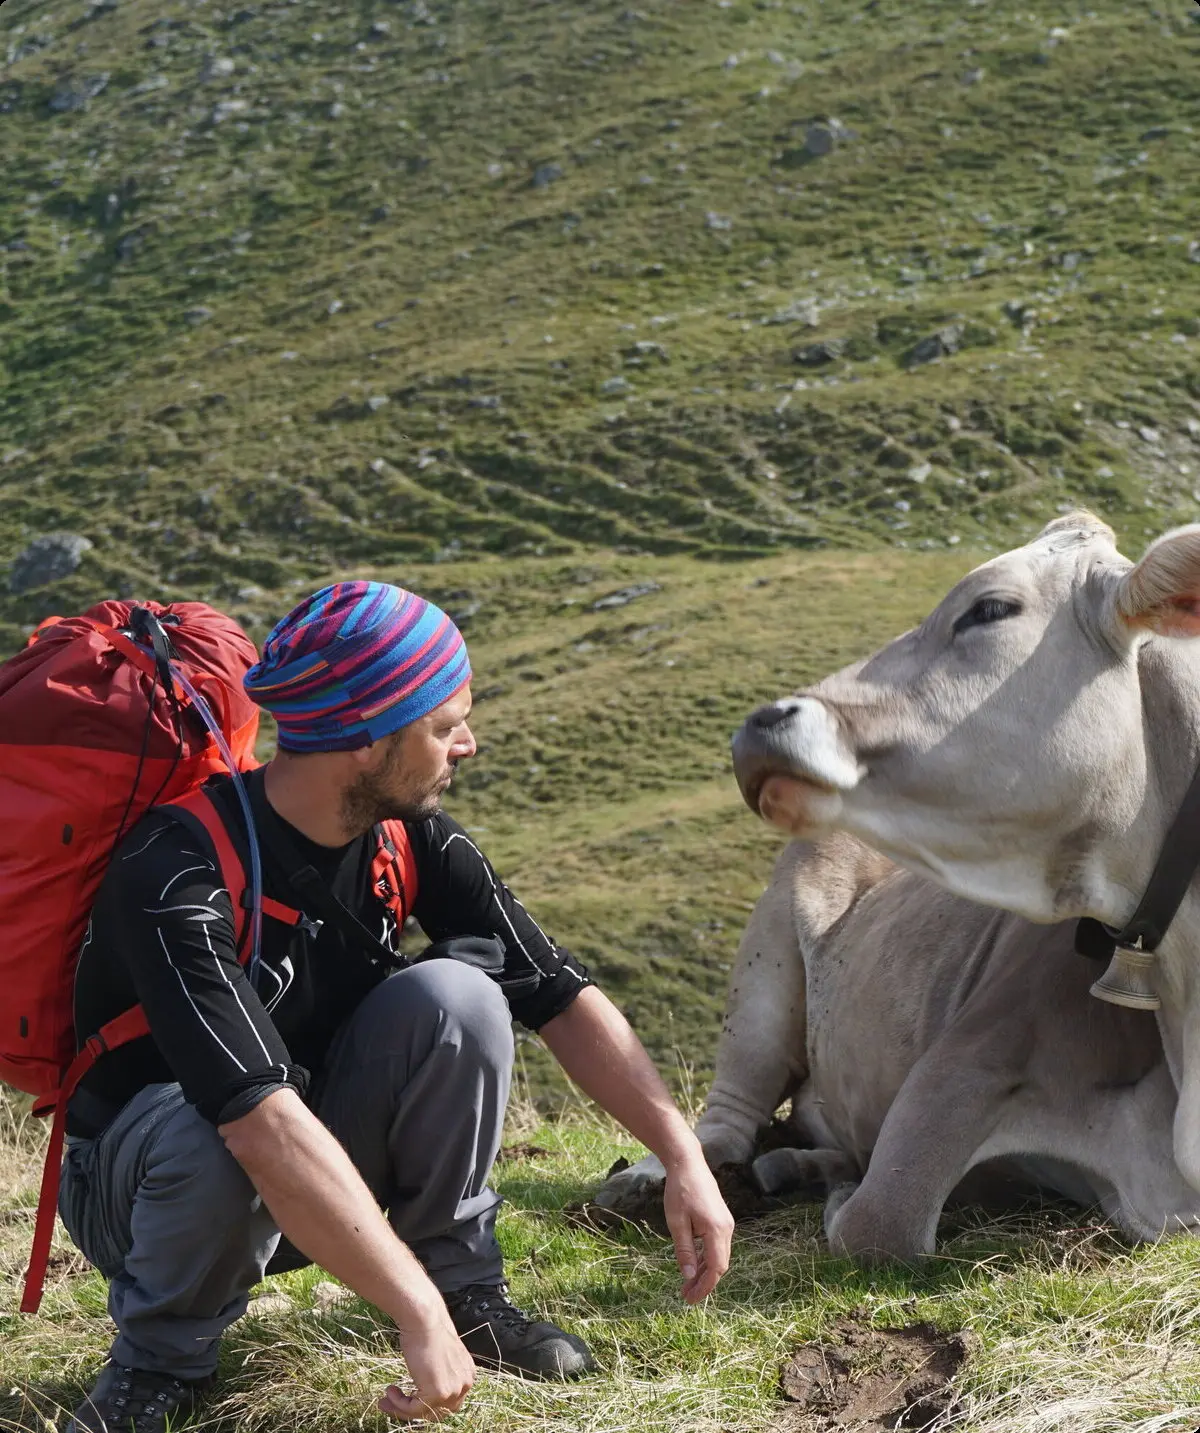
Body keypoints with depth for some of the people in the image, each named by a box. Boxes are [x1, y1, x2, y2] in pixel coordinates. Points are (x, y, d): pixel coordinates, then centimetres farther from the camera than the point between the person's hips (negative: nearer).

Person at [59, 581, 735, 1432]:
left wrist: (683, 1153, -17)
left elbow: (560, 996, -7)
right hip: (143, 1181, -4)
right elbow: (265, 1127, -40)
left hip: (326, 1168, 5)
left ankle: (466, 1286, -4)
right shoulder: (180, 879, -32)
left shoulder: (410, 836, -11)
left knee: (456, 996, -22)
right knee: (207, 1137, -40)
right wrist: (419, 1317, -42)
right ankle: (163, 1356, -9)